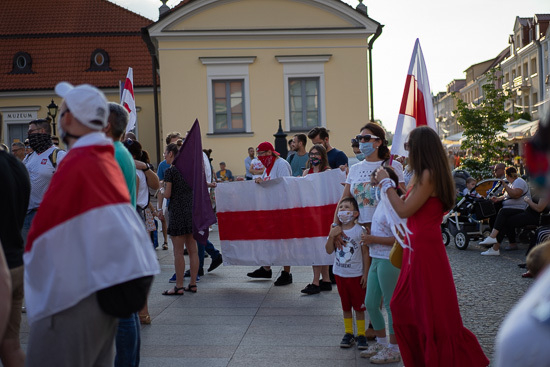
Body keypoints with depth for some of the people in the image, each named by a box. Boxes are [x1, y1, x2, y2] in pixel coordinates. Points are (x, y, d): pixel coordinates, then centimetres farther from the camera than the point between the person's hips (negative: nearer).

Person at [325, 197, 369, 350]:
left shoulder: (359, 230, -11)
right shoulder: (335, 230, 0)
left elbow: (365, 253, -7)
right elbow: (329, 250, -3)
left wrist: (365, 274, -8)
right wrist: (331, 236, -19)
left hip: (356, 274, -3)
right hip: (340, 273, 4)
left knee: (359, 306, 5)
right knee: (345, 305, 13)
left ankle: (361, 334, 16)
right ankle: (348, 333, 24)